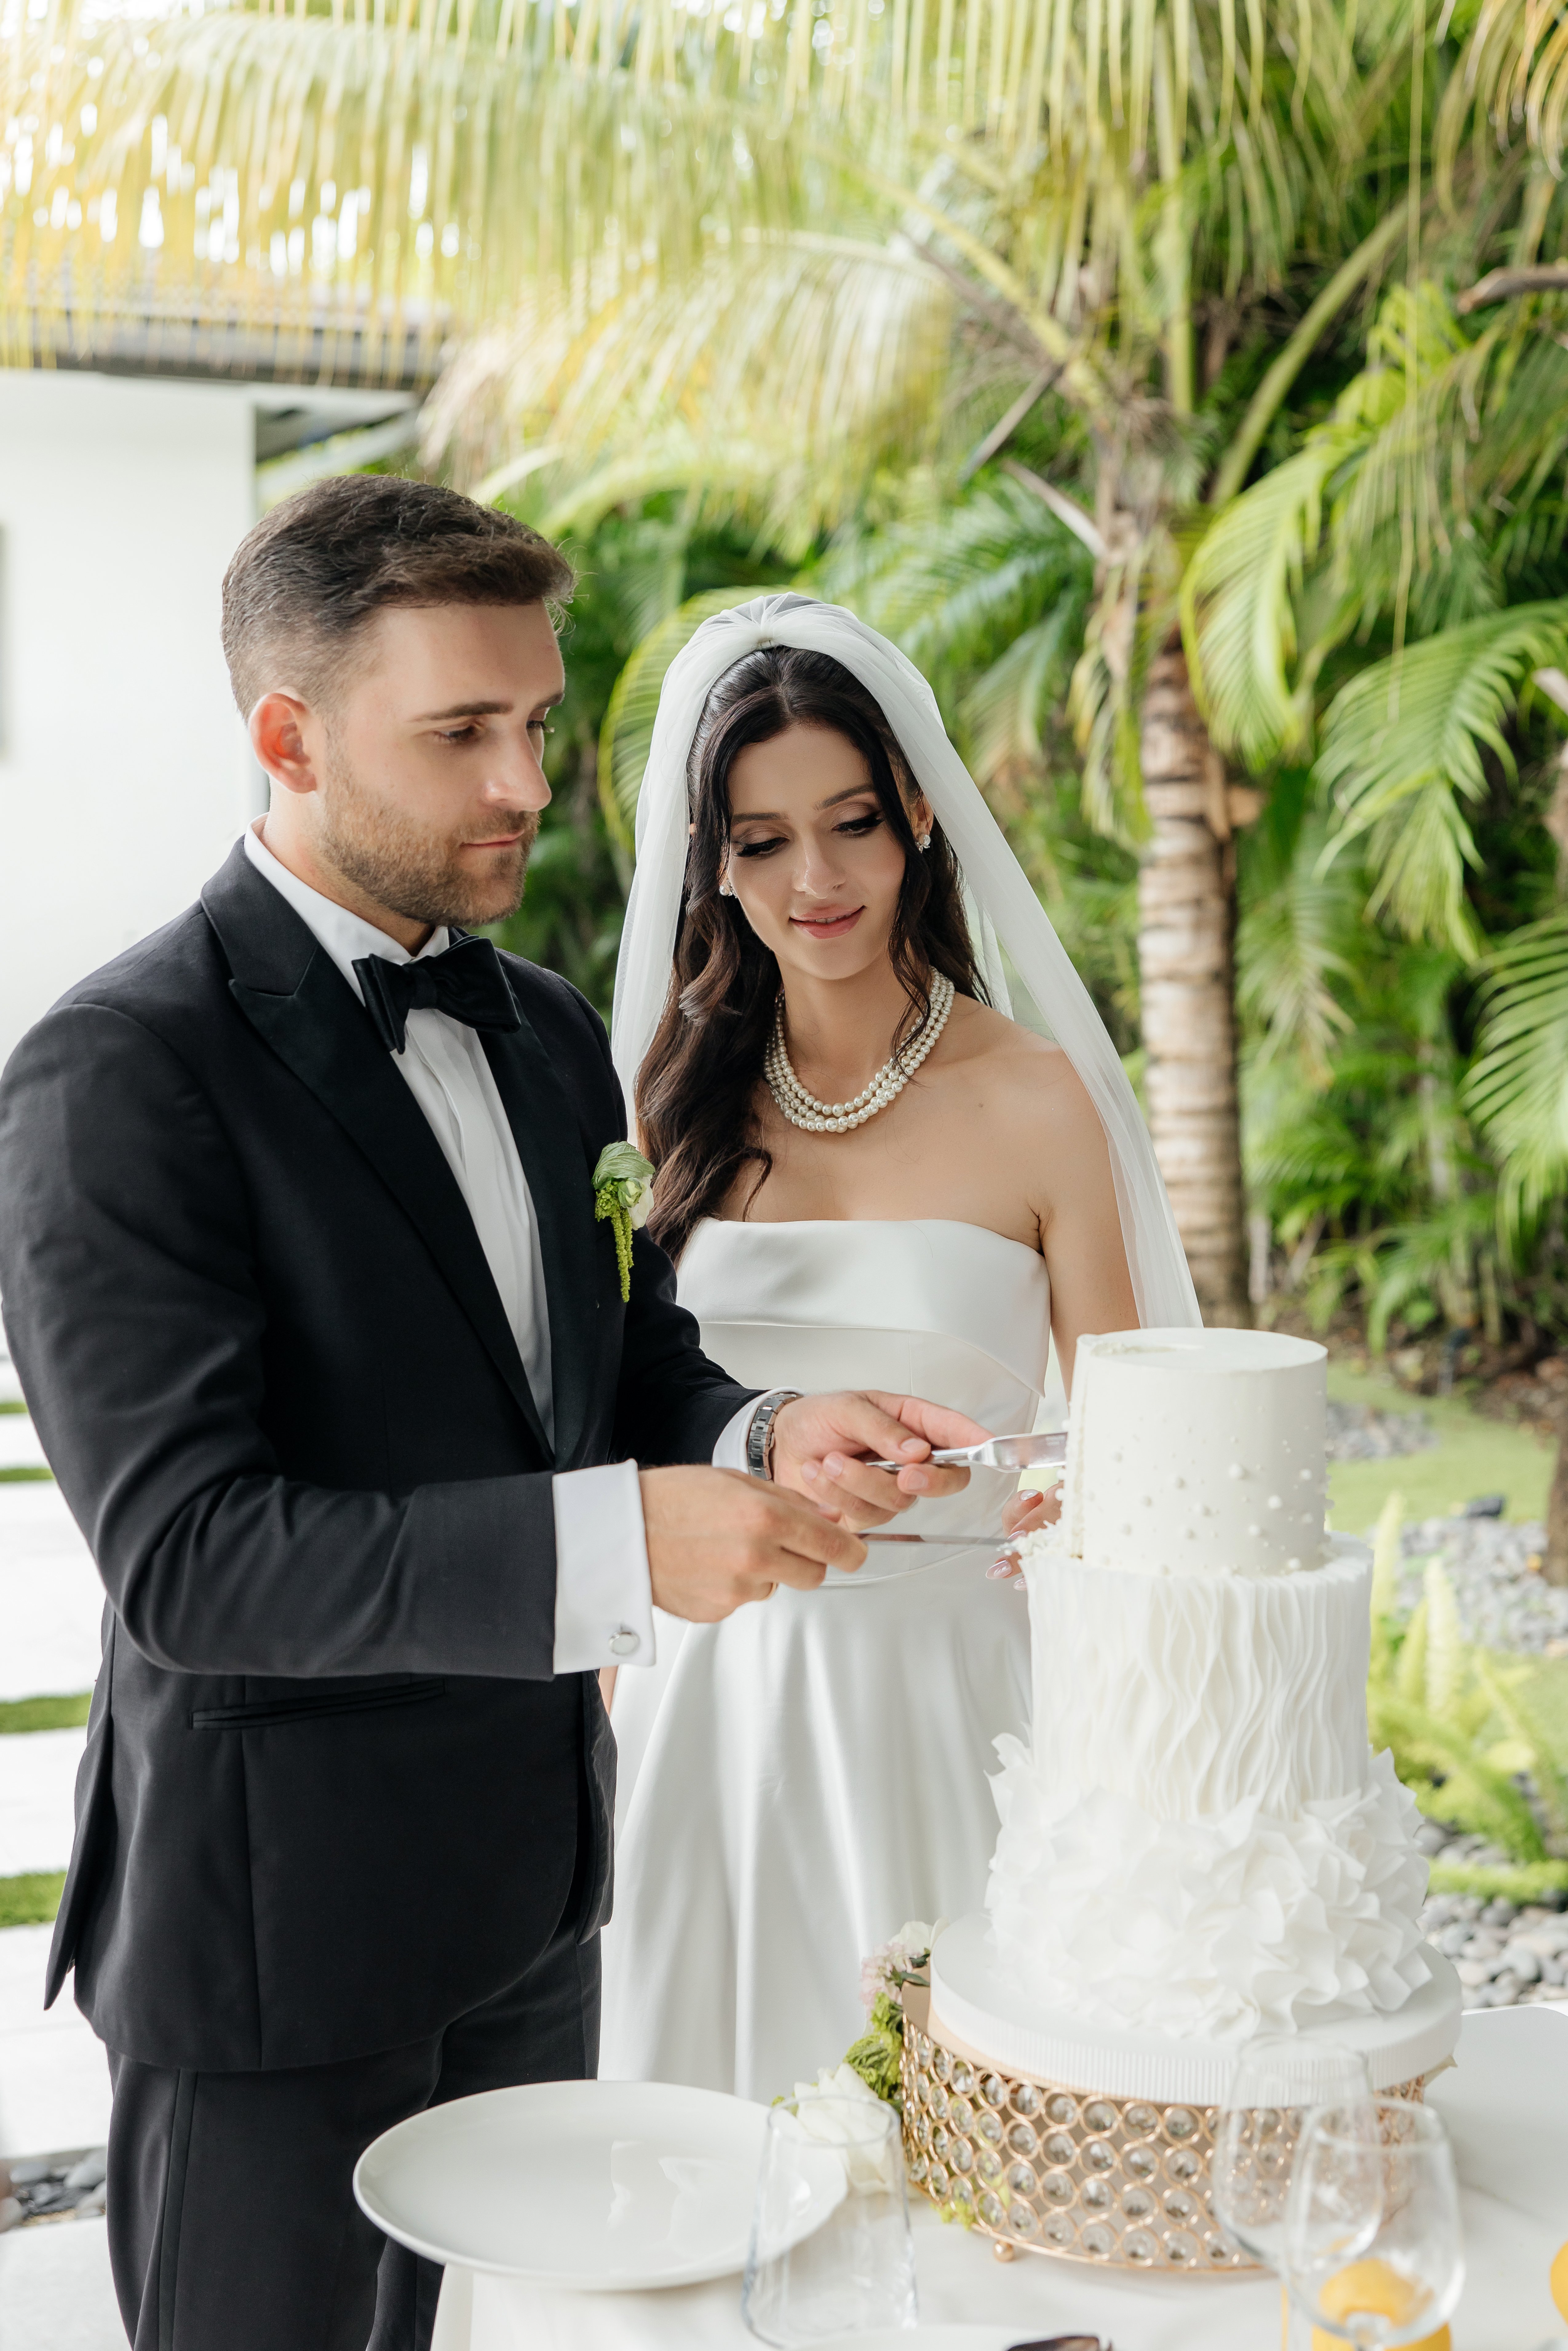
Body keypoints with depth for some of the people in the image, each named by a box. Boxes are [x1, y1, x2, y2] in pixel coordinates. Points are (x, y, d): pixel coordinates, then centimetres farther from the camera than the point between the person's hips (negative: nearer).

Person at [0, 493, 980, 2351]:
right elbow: (183, 1554, -24)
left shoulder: (550, 1036, 7)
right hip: (281, 1921, -7)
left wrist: (763, 1442, -11)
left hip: (534, 1895, 7)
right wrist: (619, 1542, -31)